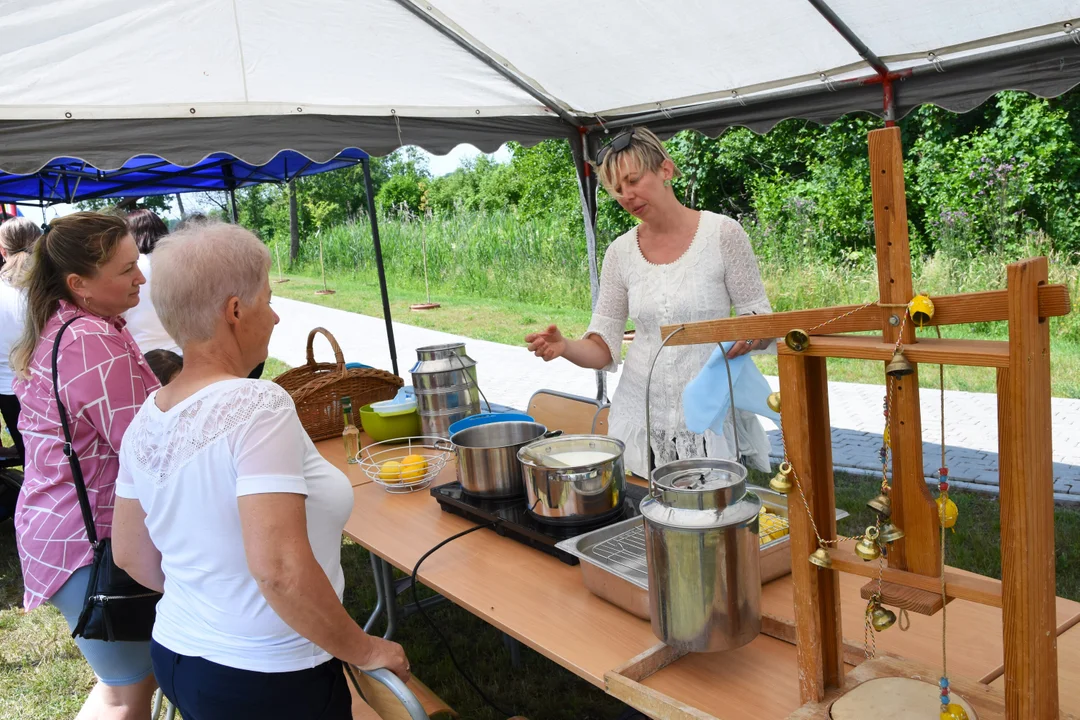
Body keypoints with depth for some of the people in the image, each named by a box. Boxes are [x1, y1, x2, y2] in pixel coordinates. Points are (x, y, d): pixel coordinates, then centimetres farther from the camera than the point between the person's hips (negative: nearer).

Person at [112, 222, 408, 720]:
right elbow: (279, 569, -31)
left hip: (174, 657, 7)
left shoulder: (147, 418, -1)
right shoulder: (257, 407, -24)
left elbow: (132, 555, 9)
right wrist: (364, 650, -18)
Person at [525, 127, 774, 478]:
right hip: (642, 420, 2)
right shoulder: (621, 251, 3)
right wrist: (565, 347, -18)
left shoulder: (722, 233, -6)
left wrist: (749, 337, -24)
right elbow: (604, 348, 2)